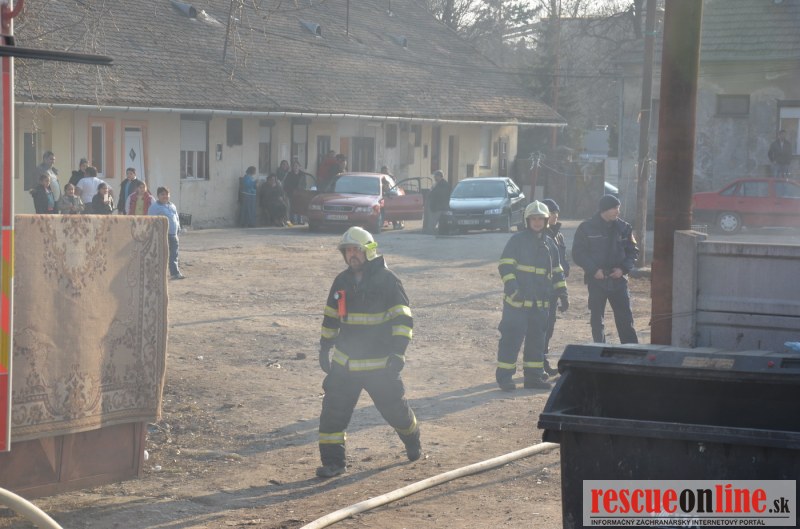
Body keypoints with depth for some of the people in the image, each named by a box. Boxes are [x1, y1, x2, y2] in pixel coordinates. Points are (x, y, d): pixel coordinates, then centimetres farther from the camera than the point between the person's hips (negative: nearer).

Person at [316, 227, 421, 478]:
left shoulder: (387, 280, -11)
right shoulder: (342, 282, 5)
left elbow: (403, 319, -13)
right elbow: (331, 317, 18)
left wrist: (397, 352, -21)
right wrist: (325, 348, 18)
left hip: (380, 365, -4)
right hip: (344, 363, 4)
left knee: (395, 408, 10)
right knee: (333, 410, -5)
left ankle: (413, 442, 39)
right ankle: (333, 461, 2)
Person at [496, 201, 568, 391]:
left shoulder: (549, 244, 14)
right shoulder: (517, 240, -4)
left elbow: (557, 271, 20)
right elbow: (505, 265, -10)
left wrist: (563, 293, 13)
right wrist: (512, 286, -22)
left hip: (541, 302, 6)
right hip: (517, 301, -6)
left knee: (537, 338, 10)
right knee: (511, 338, -7)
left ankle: (533, 375, 19)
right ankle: (504, 376, -1)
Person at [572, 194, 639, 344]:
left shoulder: (623, 228, 4)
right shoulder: (586, 228, -3)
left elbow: (633, 251, 9)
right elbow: (578, 253, -4)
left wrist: (623, 268, -7)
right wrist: (594, 270, -14)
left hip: (618, 280, 1)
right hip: (596, 281, -1)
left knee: (625, 318, 0)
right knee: (597, 320, 5)